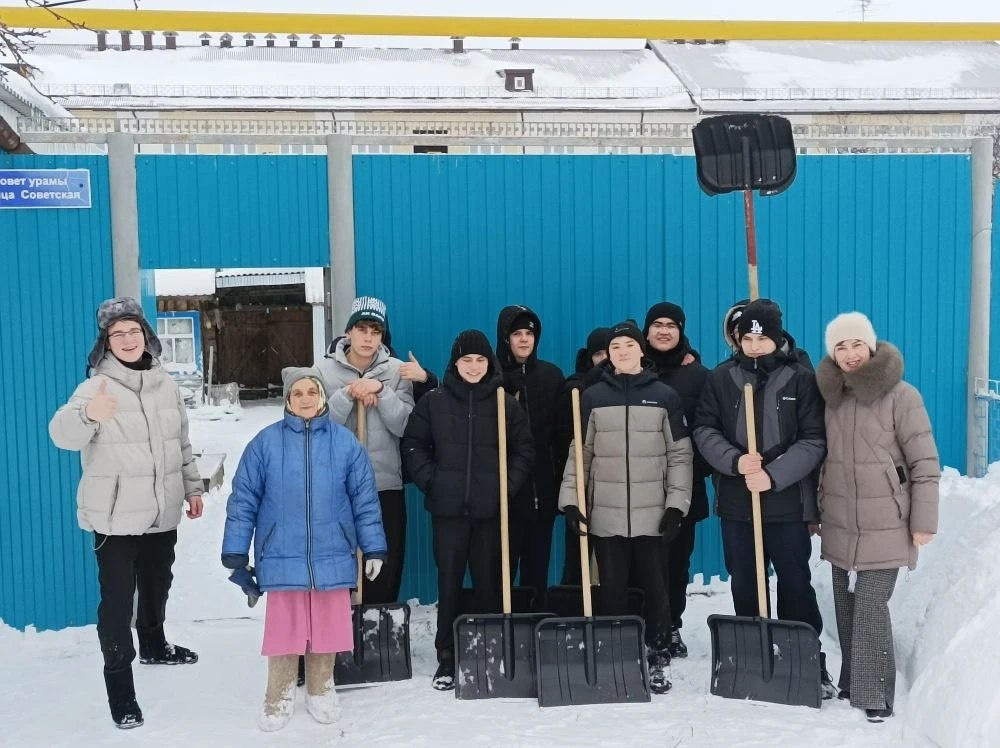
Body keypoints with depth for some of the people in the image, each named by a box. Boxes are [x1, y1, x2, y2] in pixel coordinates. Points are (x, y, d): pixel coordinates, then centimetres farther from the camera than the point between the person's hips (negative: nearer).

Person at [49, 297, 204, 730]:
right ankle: (119, 682, 11)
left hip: (162, 513, 6)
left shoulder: (165, 385, 5)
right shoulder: (96, 387, -13)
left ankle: (154, 646, 46)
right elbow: (62, 434, -31)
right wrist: (87, 414, -52)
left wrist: (192, 487, 16)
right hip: (116, 516, -6)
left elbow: (182, 443, 16)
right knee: (118, 598, -2)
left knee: (158, 584, 23)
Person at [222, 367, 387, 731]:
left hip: (332, 557, 1)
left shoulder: (345, 442, 1)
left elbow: (365, 499, 5)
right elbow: (243, 501, 0)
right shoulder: (266, 442, -3)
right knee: (283, 628, 6)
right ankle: (280, 695, 25)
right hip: (282, 558, -1)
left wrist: (374, 549, 4)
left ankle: (320, 690, 31)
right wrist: (236, 554, 0)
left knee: (326, 627, 11)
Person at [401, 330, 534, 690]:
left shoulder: (506, 403, 4)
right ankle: (446, 658, 13)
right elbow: (413, 444, 7)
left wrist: (508, 484, -2)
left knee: (489, 582, 6)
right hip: (448, 508, 0)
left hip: (490, 509, 0)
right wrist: (429, 480, -2)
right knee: (449, 582, 4)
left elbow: (524, 450, 8)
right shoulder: (433, 401, 3)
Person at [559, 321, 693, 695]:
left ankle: (658, 659, 17)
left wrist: (677, 505, -4)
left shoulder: (665, 396, 3)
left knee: (656, 588, 5)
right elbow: (579, 453, 6)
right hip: (605, 515, 1)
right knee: (612, 590, 6)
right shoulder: (592, 397, 6)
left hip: (653, 514, -1)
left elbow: (680, 455, 3)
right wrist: (570, 499, -5)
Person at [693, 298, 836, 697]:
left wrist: (774, 475, -19)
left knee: (796, 586, 6)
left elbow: (814, 440, -7)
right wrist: (735, 460, -17)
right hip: (736, 503, 2)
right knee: (744, 587, 12)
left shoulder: (801, 379, -3)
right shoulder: (720, 378, 4)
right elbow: (704, 430, 1)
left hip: (788, 504, -2)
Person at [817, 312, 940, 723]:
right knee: (846, 607, 12)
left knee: (870, 607, -8)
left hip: (884, 527, -5)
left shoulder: (900, 395, -9)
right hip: (839, 527, 5)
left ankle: (875, 697, 3)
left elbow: (925, 463, -8)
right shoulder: (830, 396, 7)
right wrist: (814, 510, 17)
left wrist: (923, 521, -10)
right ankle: (852, 684, 26)